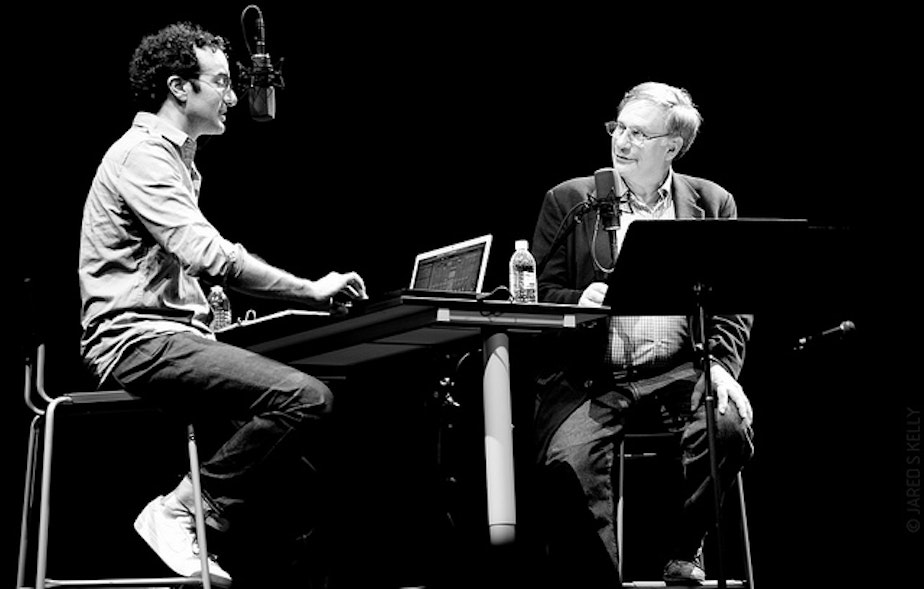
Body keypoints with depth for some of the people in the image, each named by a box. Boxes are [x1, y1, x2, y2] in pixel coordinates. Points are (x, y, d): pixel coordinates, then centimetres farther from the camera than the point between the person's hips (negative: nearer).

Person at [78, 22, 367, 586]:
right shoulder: (142, 153, -9)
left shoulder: (177, 160, 24)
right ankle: (181, 514, -16)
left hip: (173, 336, 10)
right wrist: (311, 290, -14)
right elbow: (209, 256, -21)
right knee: (305, 397, -25)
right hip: (136, 339, -10)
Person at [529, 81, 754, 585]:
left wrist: (721, 365, -7)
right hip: (591, 378, -1)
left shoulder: (712, 203, 14)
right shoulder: (568, 201, 11)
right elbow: (540, 293, 8)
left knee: (729, 427, -29)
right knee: (568, 459, -30)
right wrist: (580, 300, -15)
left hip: (680, 372, 1)